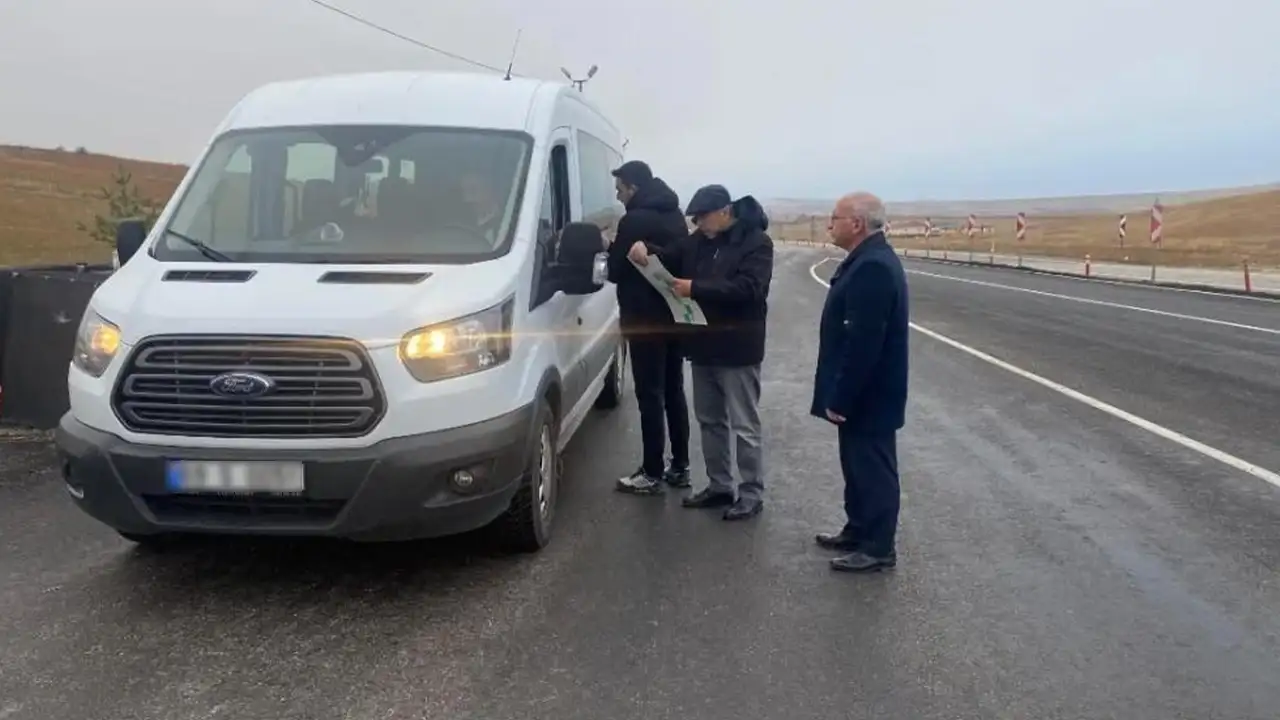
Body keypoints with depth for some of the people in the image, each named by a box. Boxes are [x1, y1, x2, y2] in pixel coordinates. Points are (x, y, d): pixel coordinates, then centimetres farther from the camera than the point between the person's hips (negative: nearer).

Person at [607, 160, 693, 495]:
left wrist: (614, 248, 9)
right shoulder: (675, 214, 12)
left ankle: (652, 474, 2)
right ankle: (680, 466, 20)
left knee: (650, 395, -3)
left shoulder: (635, 220, -16)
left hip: (646, 320, -9)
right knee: (674, 391, 14)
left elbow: (616, 271, -11)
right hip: (674, 316, 9)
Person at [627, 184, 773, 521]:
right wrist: (646, 250, -9)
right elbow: (671, 259, 14)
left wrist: (695, 289, -28)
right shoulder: (699, 240, 9)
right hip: (704, 344, 8)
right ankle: (719, 486, 27)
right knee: (710, 420, 15)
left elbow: (748, 287, -24)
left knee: (744, 425, 0)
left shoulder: (756, 242, -12)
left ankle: (752, 494, 10)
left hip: (737, 347, -8)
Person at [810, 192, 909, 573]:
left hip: (868, 395, -10)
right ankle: (858, 530, 32)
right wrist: (840, 394, 20)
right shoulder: (869, 259, 11)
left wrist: (840, 398, -22)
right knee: (859, 465, 19)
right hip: (861, 392, 10)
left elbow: (863, 342, -27)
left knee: (873, 469, 1)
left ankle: (878, 549, 11)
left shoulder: (873, 267, -24)